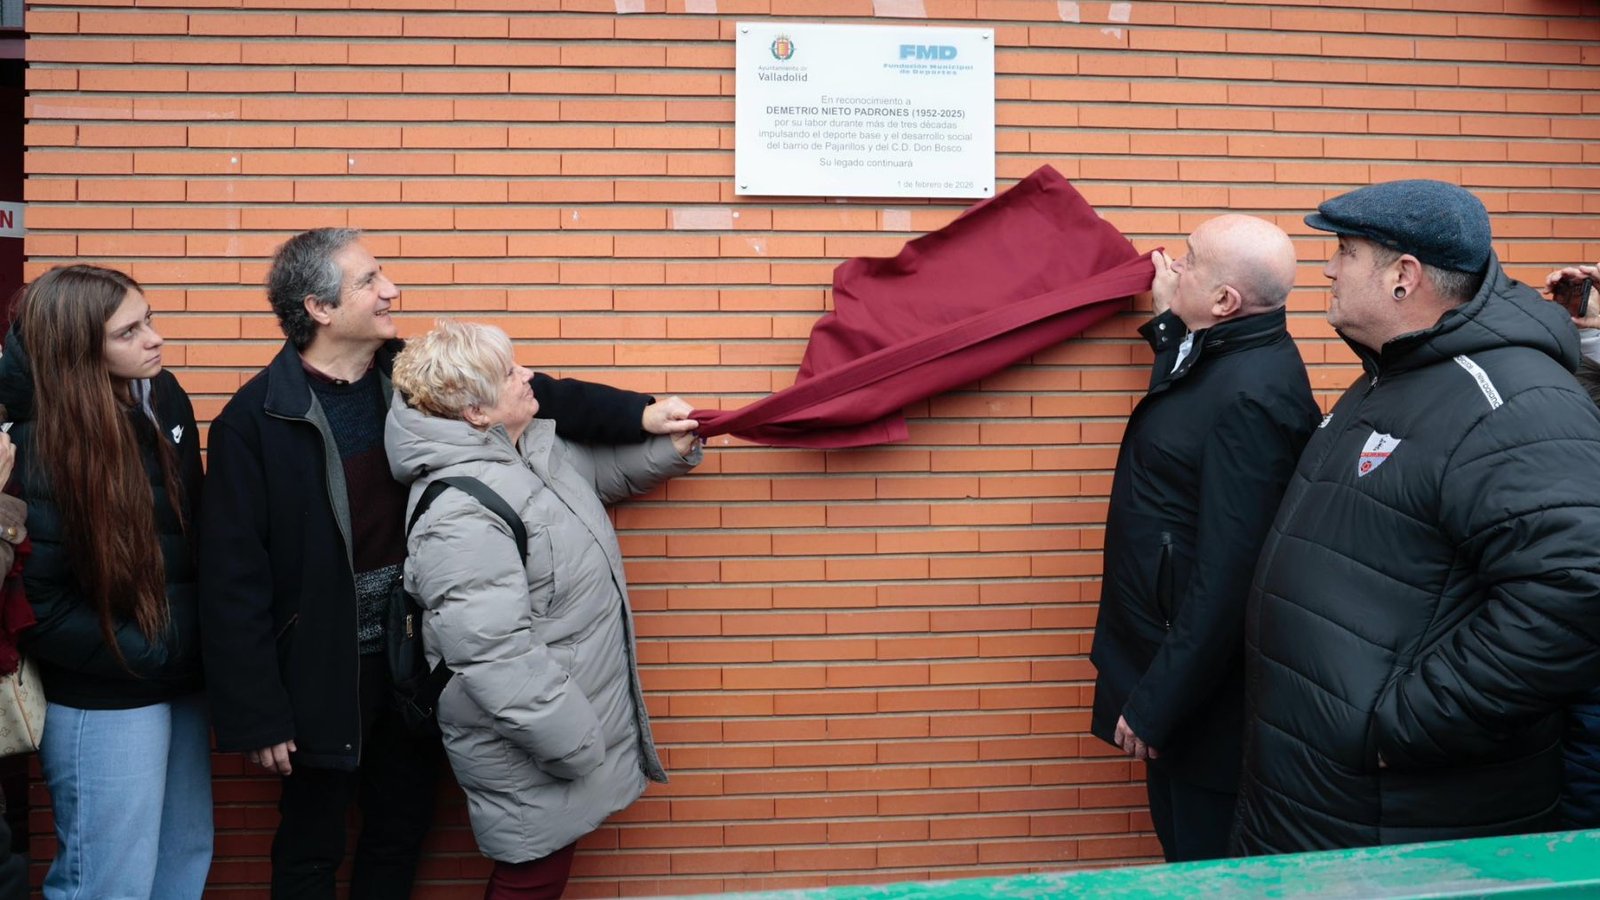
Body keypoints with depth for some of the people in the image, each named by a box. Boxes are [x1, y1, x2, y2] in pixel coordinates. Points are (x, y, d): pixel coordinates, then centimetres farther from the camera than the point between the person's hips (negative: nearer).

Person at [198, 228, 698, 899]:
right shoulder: (255, 421, -16)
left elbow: (530, 395, -1)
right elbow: (233, 580, -15)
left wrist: (640, 414, -14)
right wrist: (256, 716, -14)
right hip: (322, 676, -5)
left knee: (402, 834, 21)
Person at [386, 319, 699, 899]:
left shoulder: (533, 448, 2)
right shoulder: (460, 515, -28)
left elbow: (599, 471, 24)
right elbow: (496, 659, -30)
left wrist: (668, 450, 5)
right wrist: (576, 746, -23)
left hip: (575, 710, 9)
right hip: (526, 749, -9)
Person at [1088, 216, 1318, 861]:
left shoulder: (1251, 395, -26)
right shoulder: (1229, 356, 3)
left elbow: (1226, 576, -28)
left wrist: (1154, 705, -22)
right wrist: (1169, 318, 20)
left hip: (1200, 682, -9)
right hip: (1175, 652, 9)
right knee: (1189, 841, 23)